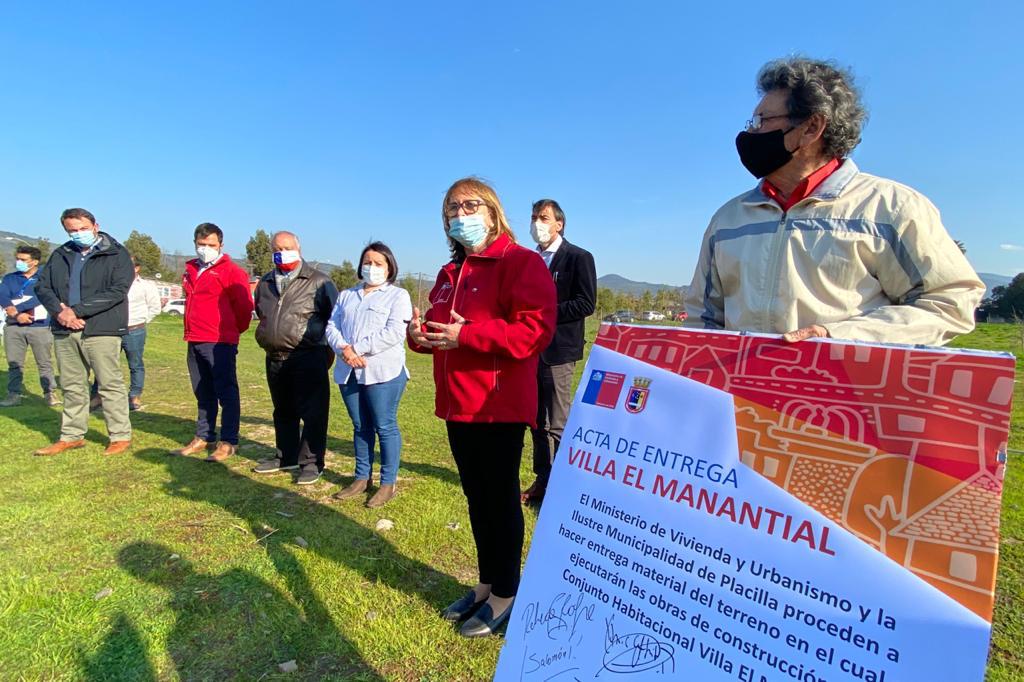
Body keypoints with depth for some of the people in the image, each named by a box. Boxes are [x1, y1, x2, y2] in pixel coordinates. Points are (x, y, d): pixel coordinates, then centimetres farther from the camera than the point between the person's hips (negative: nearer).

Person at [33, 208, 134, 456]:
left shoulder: (116, 254, -2)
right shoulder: (60, 255, 16)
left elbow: (117, 291, -13)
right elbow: (42, 286, 11)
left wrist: (76, 310, -16)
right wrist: (59, 311, -9)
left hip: (101, 330, -6)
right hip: (64, 331, 6)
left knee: (110, 385, -2)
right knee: (72, 387, 13)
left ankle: (121, 436, 7)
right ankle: (72, 436, 25)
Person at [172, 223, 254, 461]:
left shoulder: (230, 271, -8)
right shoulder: (191, 270, 16)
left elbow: (244, 305, -9)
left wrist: (234, 330, 3)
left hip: (219, 343, -8)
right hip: (194, 341, 8)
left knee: (226, 393, -3)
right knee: (203, 394, 16)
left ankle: (228, 442, 2)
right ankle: (204, 438, 26)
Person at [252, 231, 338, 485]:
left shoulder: (318, 281, -5)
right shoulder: (265, 283, 14)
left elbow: (335, 317, -1)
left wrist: (327, 351, 2)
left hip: (308, 358, -6)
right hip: (275, 359, 7)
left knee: (312, 413, -3)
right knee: (283, 411, 17)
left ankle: (312, 462, 7)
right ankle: (286, 457, 31)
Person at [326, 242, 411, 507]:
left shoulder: (398, 295, 3)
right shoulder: (346, 295, 21)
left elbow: (393, 333, -11)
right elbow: (332, 326, 10)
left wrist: (358, 349, -15)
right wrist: (344, 349, -11)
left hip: (383, 371, -5)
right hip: (349, 371, 5)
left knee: (385, 427, -2)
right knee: (360, 426, 13)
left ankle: (388, 483, 8)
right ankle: (362, 478, 24)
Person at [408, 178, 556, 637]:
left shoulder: (521, 263, -10)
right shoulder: (448, 273, 17)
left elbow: (535, 330, -22)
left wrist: (467, 335, -25)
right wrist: (421, 334, 1)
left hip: (500, 406, -8)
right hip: (457, 405, 8)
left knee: (500, 498, 4)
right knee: (476, 497, 17)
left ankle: (505, 593, 23)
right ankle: (486, 582, 34)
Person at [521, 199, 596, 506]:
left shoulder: (579, 257, -4)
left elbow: (586, 303, -13)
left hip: (558, 351, -7)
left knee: (557, 425, -2)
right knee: (538, 422, 14)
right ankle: (542, 480, 26)